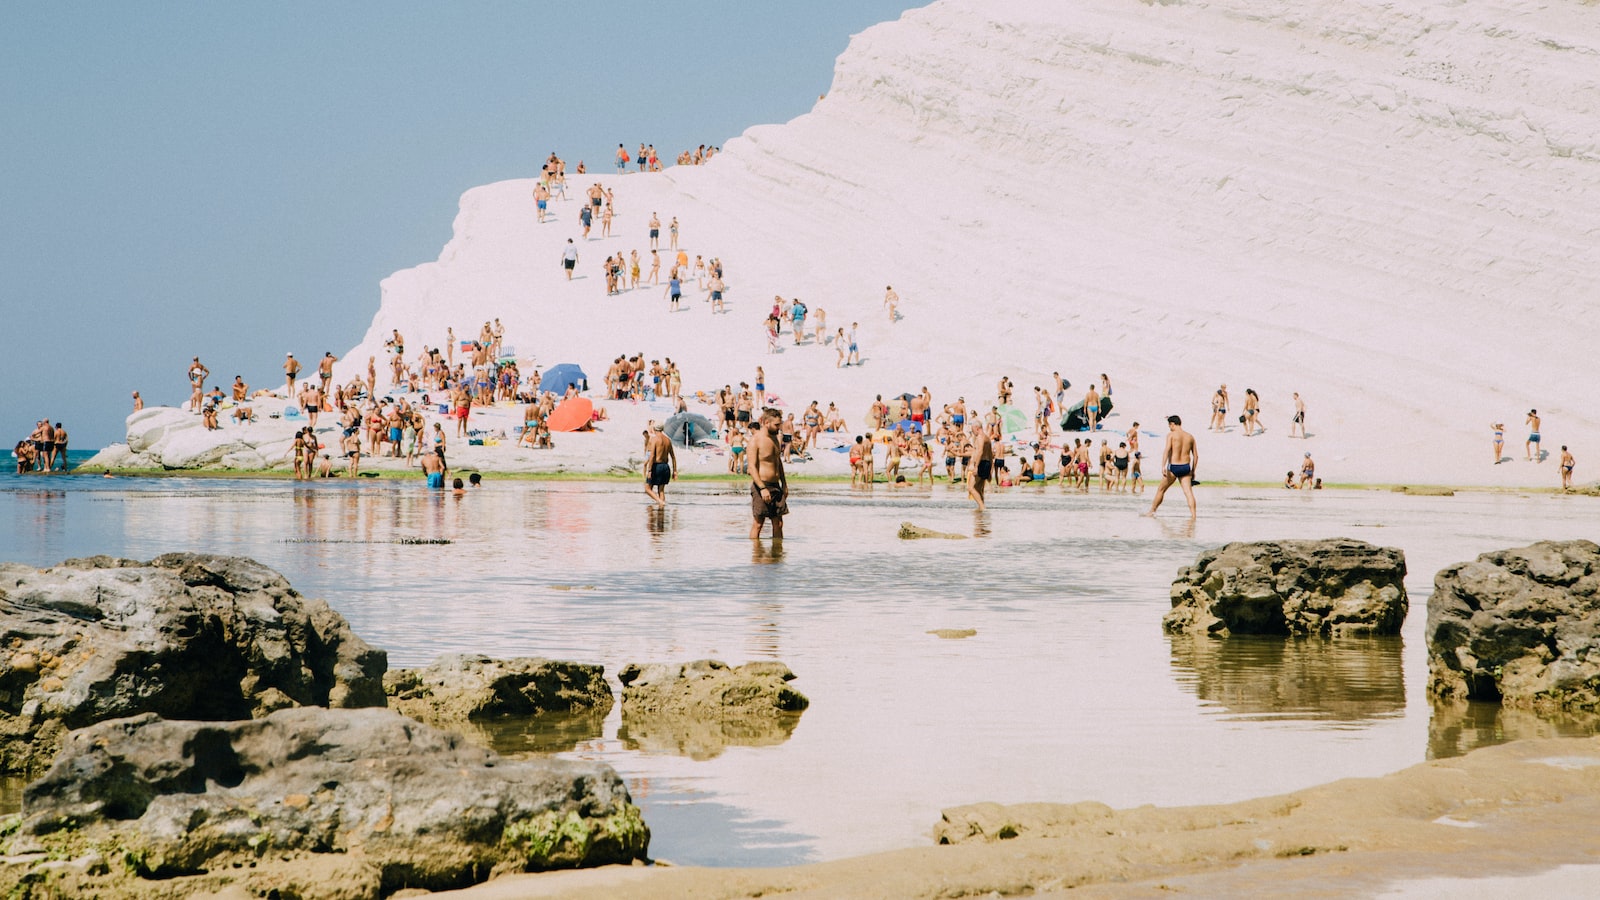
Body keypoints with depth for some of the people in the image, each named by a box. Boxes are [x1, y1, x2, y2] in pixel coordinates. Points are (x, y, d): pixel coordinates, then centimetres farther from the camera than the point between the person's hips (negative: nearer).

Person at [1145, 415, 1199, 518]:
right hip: (1186, 467, 3)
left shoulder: (1171, 435, -4)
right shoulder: (1190, 437, 10)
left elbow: (1167, 450, -17)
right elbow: (1195, 456, 12)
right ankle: (1193, 514, -15)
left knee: (1161, 490, 12)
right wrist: (1193, 471, 19)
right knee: (1188, 492, -2)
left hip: (1173, 467, -3)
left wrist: (1163, 466, -25)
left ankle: (1151, 511, 21)